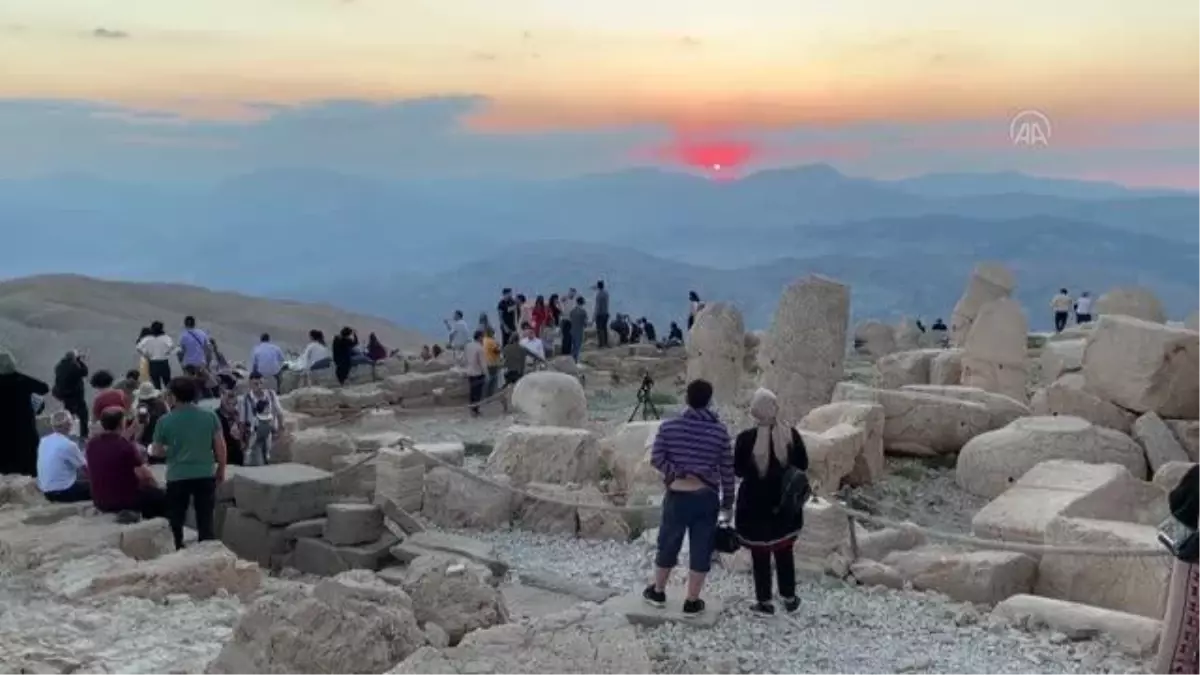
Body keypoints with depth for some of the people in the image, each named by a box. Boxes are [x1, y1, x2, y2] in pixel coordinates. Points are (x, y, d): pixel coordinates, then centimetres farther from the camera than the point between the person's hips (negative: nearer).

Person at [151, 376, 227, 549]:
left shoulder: (165, 421, -6)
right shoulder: (210, 416, -4)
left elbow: (156, 451, 5)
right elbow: (220, 446, -1)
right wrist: (221, 469, 13)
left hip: (177, 477, -1)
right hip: (206, 475, 1)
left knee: (176, 522, 14)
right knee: (205, 521, 8)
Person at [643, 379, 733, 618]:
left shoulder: (669, 426, -4)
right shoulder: (719, 431, -5)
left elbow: (656, 458, -8)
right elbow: (727, 470, -1)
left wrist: (677, 472, -3)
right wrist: (727, 502, 7)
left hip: (677, 495, 1)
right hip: (706, 497, -1)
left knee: (668, 545, 17)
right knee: (701, 550, 8)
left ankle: (657, 592, 32)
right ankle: (692, 602, 14)